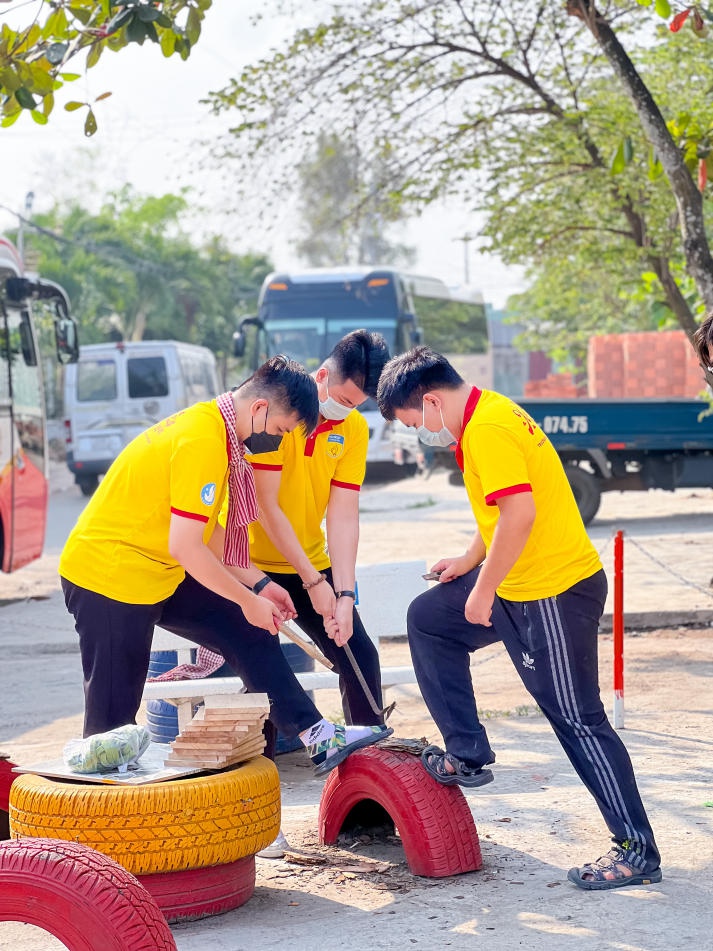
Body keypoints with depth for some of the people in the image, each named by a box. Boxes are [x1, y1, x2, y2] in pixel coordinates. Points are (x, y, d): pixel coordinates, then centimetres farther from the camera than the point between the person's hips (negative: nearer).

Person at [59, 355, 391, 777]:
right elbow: (184, 547, -25)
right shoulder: (202, 442, -24)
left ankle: (319, 736, 8)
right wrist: (248, 600, -15)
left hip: (160, 574, 10)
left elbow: (208, 531, 14)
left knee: (252, 637, 6)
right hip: (108, 576, -10)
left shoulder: (210, 425, 7)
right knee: (113, 717, -2)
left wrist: (257, 584, 9)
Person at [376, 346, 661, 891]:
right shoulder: (488, 415, 11)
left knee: (578, 720, -4)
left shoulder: (487, 431, -20)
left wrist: (483, 590, -20)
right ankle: (467, 754, 22)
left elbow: (518, 515, -29)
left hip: (554, 594, -11)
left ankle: (638, 851, 3)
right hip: (518, 586, 11)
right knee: (428, 618, 18)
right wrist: (471, 561, 26)